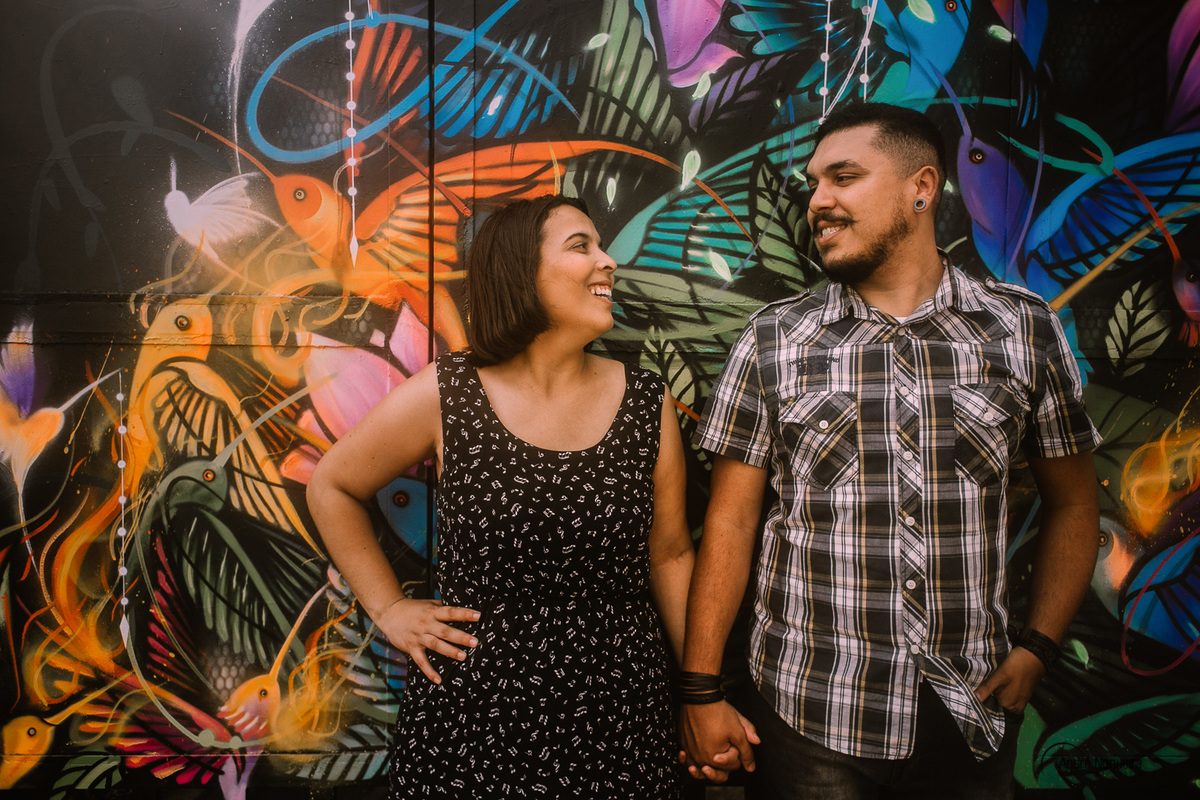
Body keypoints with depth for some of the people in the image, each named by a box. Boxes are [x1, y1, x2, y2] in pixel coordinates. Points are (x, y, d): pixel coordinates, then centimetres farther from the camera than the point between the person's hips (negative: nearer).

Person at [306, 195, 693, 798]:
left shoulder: (649, 404, -2)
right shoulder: (443, 397, -9)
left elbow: (669, 554, 4)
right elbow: (331, 487, 6)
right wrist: (388, 608, 1)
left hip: (617, 714, 2)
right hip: (472, 709, -1)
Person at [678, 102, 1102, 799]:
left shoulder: (1025, 329, 0)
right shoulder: (772, 340, -2)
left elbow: (1073, 505, 9)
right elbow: (732, 519, -3)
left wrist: (1037, 649, -2)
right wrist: (701, 691, -6)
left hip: (970, 718, 1)